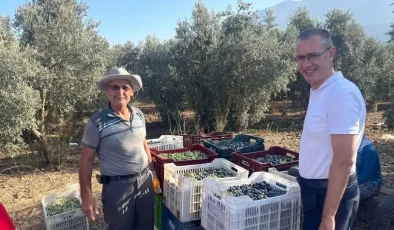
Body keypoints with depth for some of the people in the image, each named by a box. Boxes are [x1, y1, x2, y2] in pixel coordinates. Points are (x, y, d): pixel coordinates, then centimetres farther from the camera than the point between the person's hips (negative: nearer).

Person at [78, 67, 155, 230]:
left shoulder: (139, 115, 1)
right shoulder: (97, 122, -14)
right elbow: (86, 160, -9)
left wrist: (152, 170, 14)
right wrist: (86, 196, -11)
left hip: (145, 180, 5)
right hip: (117, 186, -5)